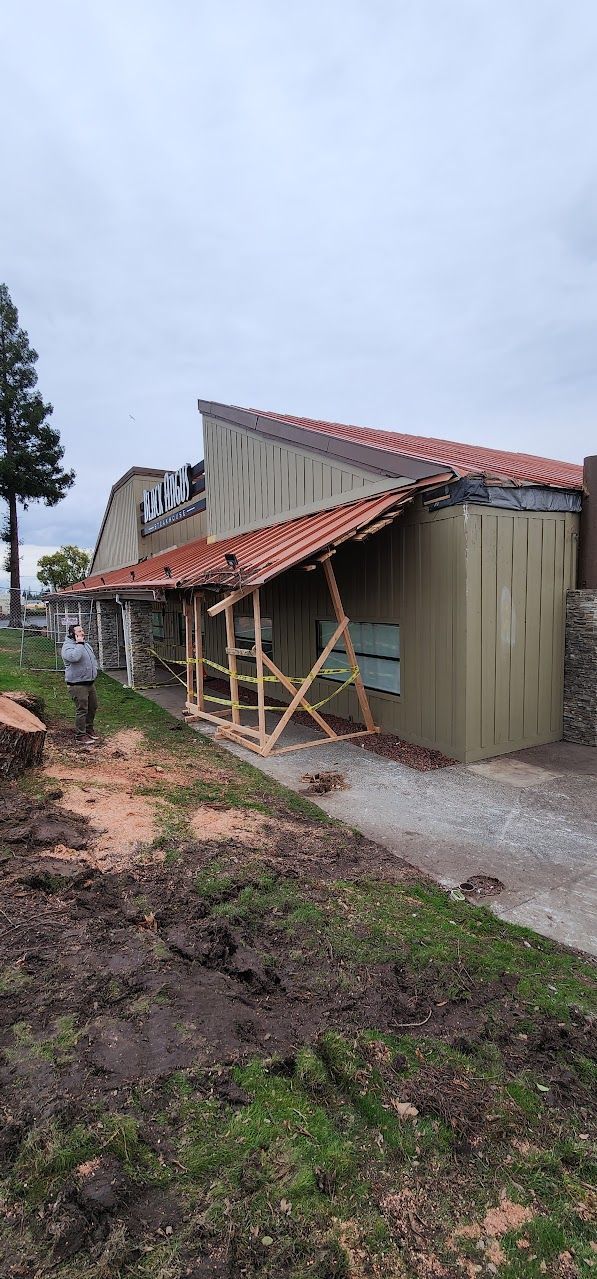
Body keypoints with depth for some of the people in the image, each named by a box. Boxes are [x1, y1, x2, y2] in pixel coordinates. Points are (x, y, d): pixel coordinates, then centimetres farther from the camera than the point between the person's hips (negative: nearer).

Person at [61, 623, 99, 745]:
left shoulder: (86, 644, 14)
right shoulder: (68, 646, -14)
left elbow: (93, 658, 27)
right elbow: (74, 657, -35)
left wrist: (94, 670, 15)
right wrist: (79, 643, -25)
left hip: (90, 683, 9)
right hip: (77, 684, -9)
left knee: (93, 707, 17)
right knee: (82, 710, -7)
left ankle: (89, 729, 33)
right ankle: (80, 735, 3)